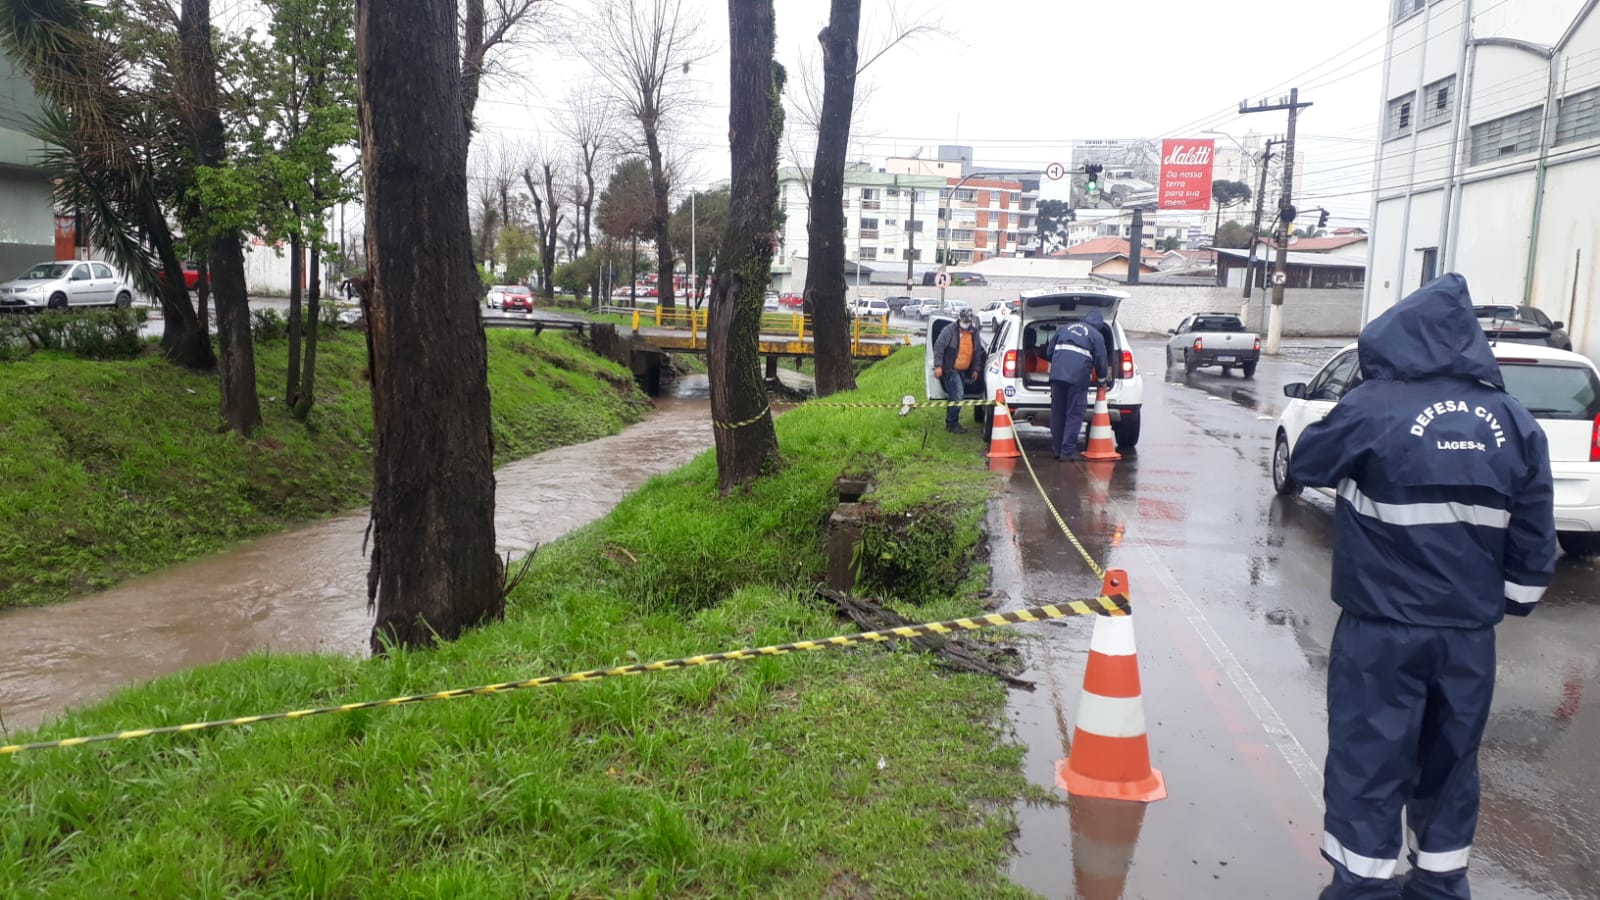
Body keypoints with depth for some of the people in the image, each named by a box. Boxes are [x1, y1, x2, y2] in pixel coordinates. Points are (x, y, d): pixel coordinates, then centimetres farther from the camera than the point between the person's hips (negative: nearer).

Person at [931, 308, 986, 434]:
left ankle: (950, 423, 22)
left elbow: (978, 352, 21)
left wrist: (976, 369, 17)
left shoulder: (974, 334, 11)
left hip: (963, 371, 7)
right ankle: (952, 424, -5)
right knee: (958, 395, -15)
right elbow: (938, 347, -11)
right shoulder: (949, 330, -9)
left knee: (954, 396, 12)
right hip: (950, 369, -7)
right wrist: (938, 366, -16)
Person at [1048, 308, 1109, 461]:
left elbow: (1050, 352, 25)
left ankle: (1056, 448, 18)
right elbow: (1101, 361, 6)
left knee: (1057, 412, 12)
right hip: (1078, 376, -4)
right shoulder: (1097, 336, 10)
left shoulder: (1064, 329, 24)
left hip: (1057, 374, 4)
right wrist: (1102, 379, 22)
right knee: (1074, 414, 0)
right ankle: (1068, 451, -3)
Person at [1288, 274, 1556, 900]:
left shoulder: (1374, 408, -13)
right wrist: (1515, 600, 19)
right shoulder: (1514, 421, 3)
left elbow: (1304, 466, 2)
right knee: (1450, 758, 18)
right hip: (1471, 630, 5)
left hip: (1383, 627, -5)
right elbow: (1535, 538, 8)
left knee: (1370, 756, 5)